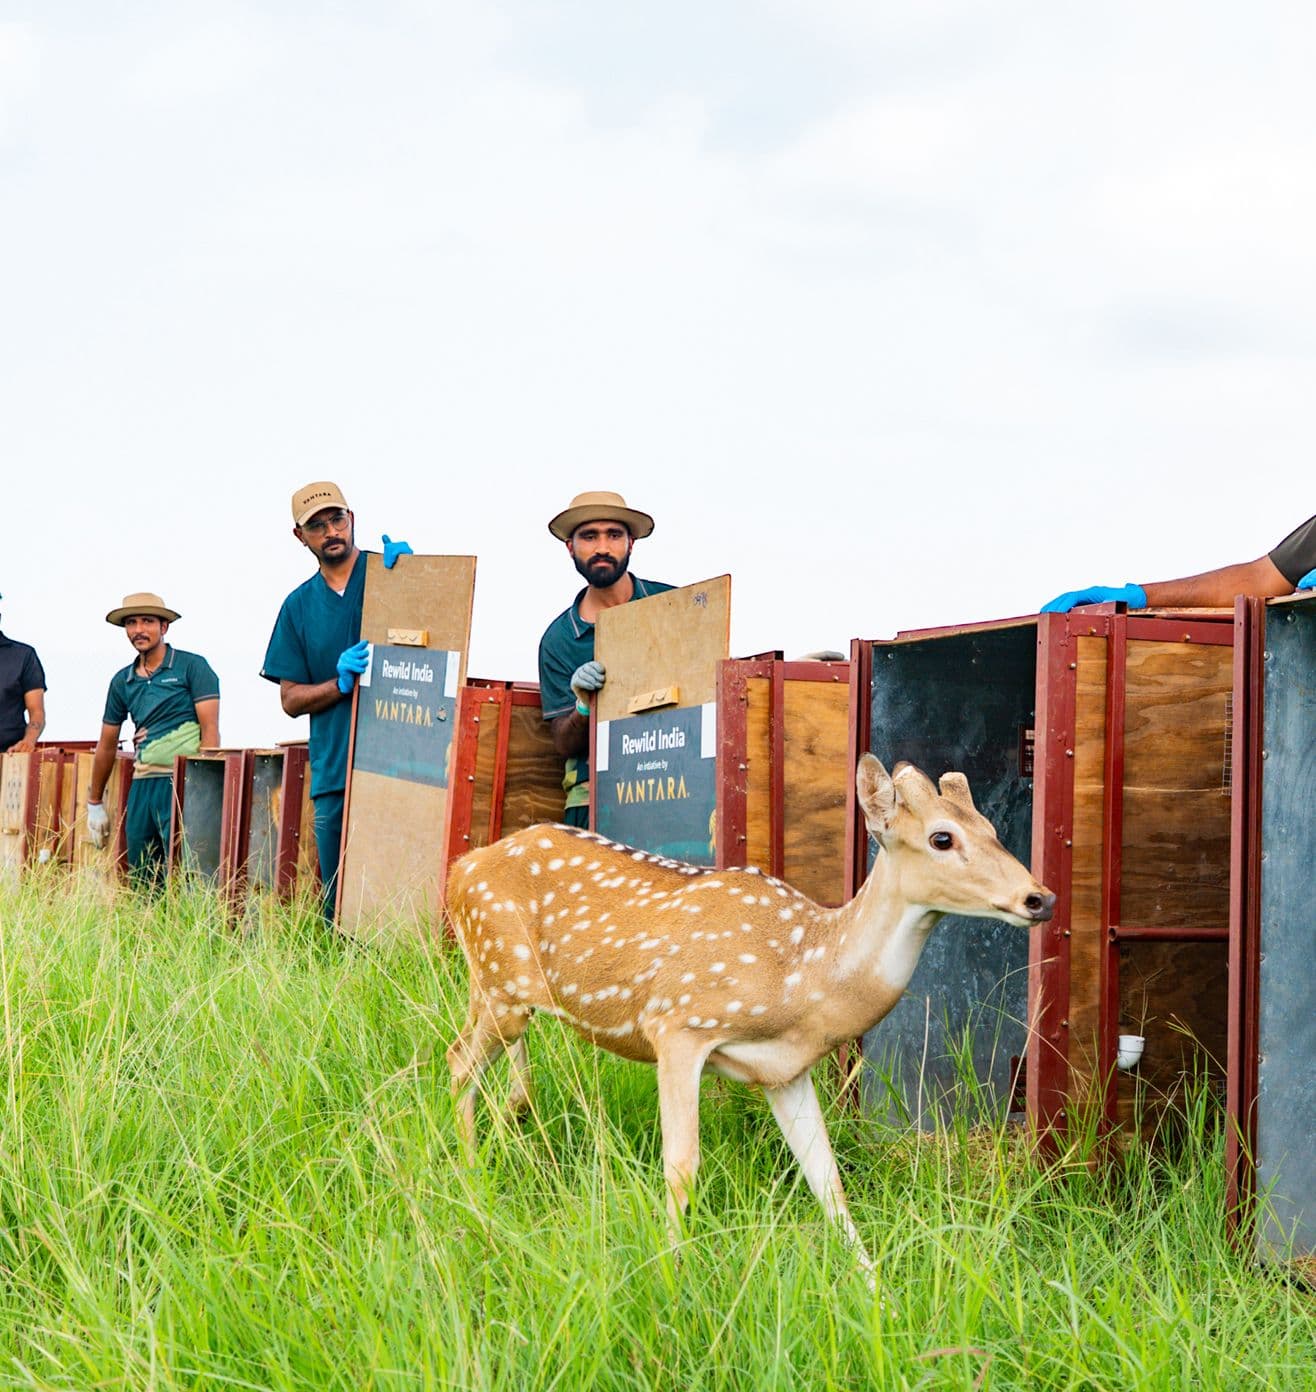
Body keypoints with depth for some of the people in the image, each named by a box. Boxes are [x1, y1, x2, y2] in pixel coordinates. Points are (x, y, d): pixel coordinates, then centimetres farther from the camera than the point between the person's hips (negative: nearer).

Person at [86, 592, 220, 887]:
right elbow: (107, 744, 23)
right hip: (141, 785, 6)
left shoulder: (192, 667, -1)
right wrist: (94, 802, 26)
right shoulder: (122, 681, 15)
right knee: (140, 885, 7)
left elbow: (210, 728, -7)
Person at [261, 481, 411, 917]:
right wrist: (341, 682, -7)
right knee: (338, 898, 3)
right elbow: (291, 699, 12)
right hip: (334, 772, 3)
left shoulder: (391, 574, 5)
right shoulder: (299, 606, 15)